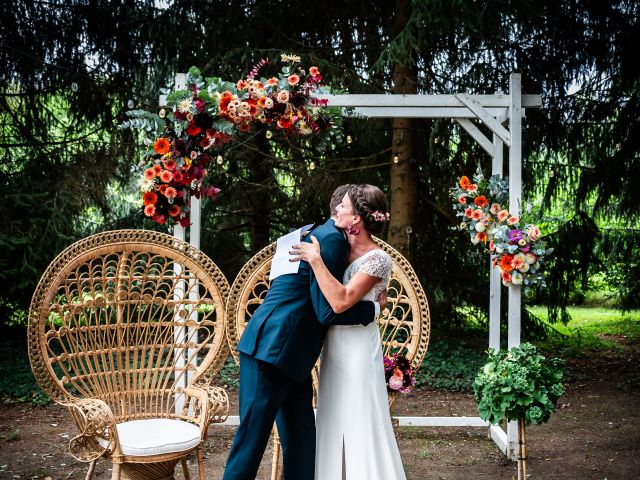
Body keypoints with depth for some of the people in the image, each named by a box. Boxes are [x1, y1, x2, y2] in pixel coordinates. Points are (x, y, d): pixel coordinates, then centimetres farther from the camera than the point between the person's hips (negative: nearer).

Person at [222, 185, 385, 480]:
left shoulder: (317, 234, 17)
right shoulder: (331, 238, -12)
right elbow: (328, 311, -16)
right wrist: (374, 309, -2)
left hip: (291, 358, 10)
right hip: (270, 353, -10)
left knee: (301, 444, 10)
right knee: (250, 444, -2)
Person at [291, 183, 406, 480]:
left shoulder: (377, 259, -16)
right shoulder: (342, 248, 6)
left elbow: (341, 301, -26)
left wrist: (315, 259, -22)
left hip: (358, 348, -8)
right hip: (334, 348, 8)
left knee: (361, 426, -1)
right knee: (335, 425, 14)